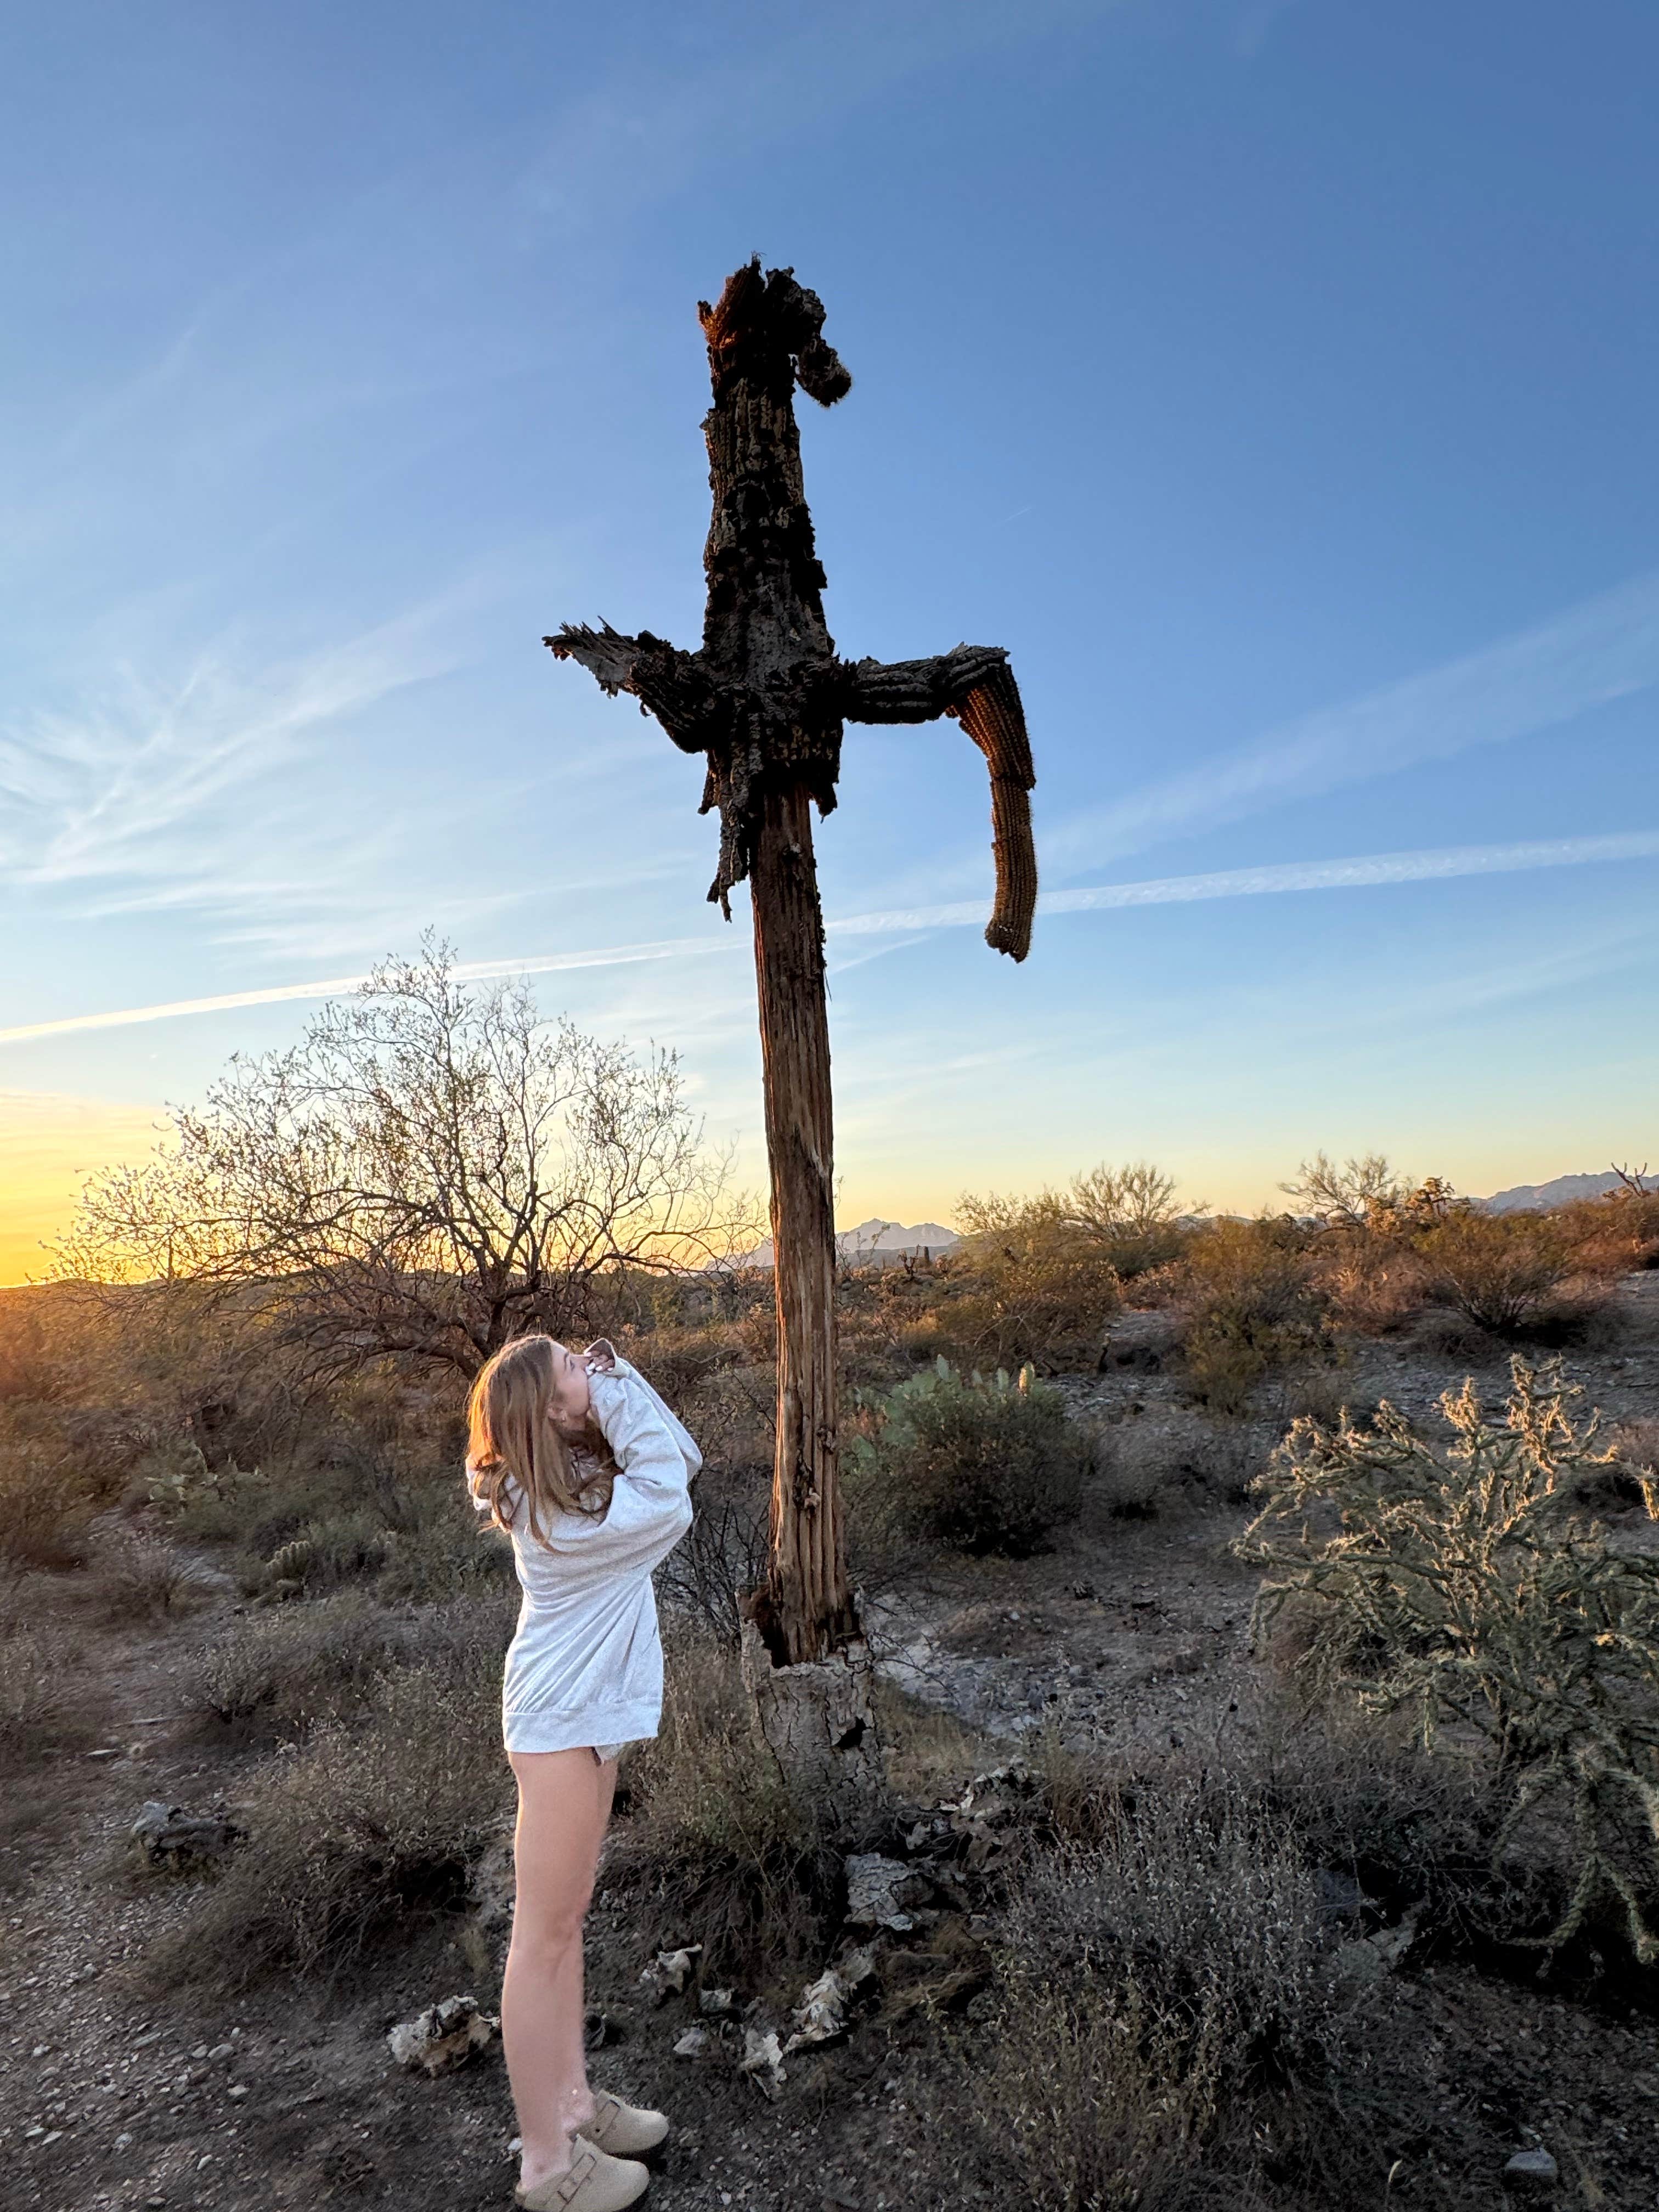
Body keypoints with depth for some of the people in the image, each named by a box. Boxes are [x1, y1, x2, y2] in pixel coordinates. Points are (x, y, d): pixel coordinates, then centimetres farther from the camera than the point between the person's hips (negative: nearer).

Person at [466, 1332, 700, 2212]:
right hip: (560, 1725, -9)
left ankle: (571, 2102, 36)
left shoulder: (577, 1472, 0)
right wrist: (616, 1385, -27)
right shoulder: (560, 1515, -27)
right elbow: (669, 1506, -28)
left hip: (587, 1713, 9)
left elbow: (679, 1459, 3)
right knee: (543, 1935, 5)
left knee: (569, 1919, 20)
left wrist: (622, 1376, -8)